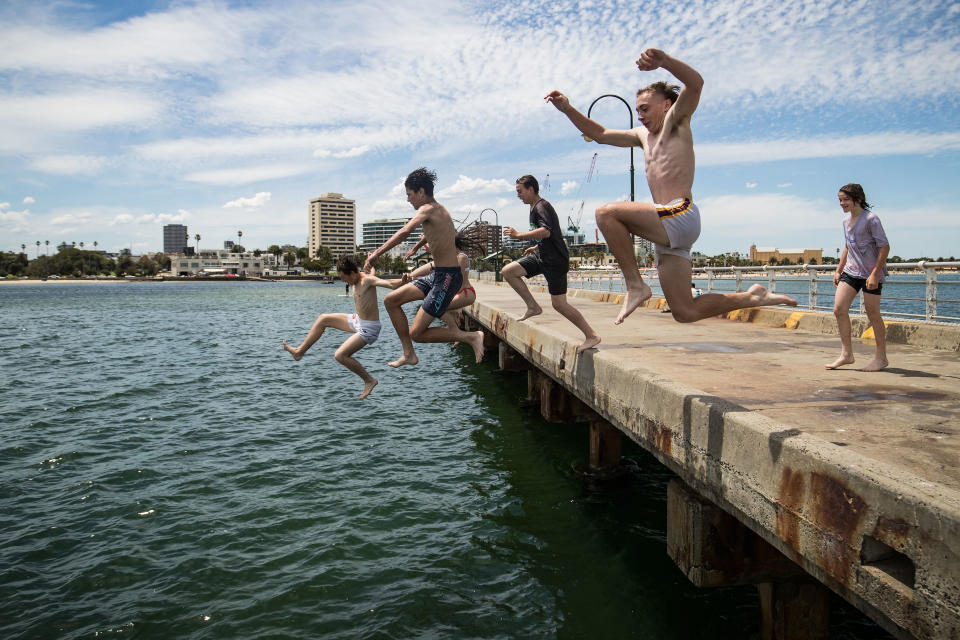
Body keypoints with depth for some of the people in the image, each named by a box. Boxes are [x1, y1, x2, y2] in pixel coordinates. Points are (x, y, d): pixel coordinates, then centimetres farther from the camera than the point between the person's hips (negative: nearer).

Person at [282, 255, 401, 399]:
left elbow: (389, 284, -40)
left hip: (369, 329, -10)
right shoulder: (356, 279, 2)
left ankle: (369, 380, -2)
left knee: (340, 355, -18)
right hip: (358, 321, 10)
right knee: (323, 319, 15)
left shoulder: (368, 280, -23)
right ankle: (299, 351, 27)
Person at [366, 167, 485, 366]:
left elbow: (404, 232, -27)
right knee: (391, 301, 12)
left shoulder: (428, 209, -13)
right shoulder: (439, 210, 15)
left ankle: (471, 337, -3)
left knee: (416, 334, -7)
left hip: (447, 278, -10)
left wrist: (377, 253, -24)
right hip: (437, 276, 10)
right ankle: (409, 354, 16)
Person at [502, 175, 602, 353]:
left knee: (559, 304, -9)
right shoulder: (535, 208, 18)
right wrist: (536, 247, 24)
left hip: (555, 260, -10)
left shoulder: (542, 207, -13)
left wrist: (519, 235, -24)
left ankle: (591, 336, 1)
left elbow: (546, 231, -30)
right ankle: (533, 307, 6)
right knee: (508, 271, 2)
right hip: (541, 257, 10)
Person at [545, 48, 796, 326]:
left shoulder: (676, 121, 5)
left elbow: (695, 83, -15)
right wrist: (567, 109, 19)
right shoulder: (643, 135, 27)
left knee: (607, 212, -23)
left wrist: (664, 61, -33)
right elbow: (599, 134, 29)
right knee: (685, 312, 5)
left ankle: (635, 284, -18)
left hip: (681, 215, -9)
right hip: (668, 227, 9)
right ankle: (754, 297, 18)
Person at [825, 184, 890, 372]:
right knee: (839, 309, -5)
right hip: (851, 271, 7)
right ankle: (846, 354, 3)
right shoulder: (846, 220, 12)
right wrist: (838, 270, 17)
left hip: (871, 273, -7)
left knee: (873, 314, -1)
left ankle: (881, 357, 13)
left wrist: (875, 274, -19)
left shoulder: (871, 219, -12)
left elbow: (885, 247, -14)